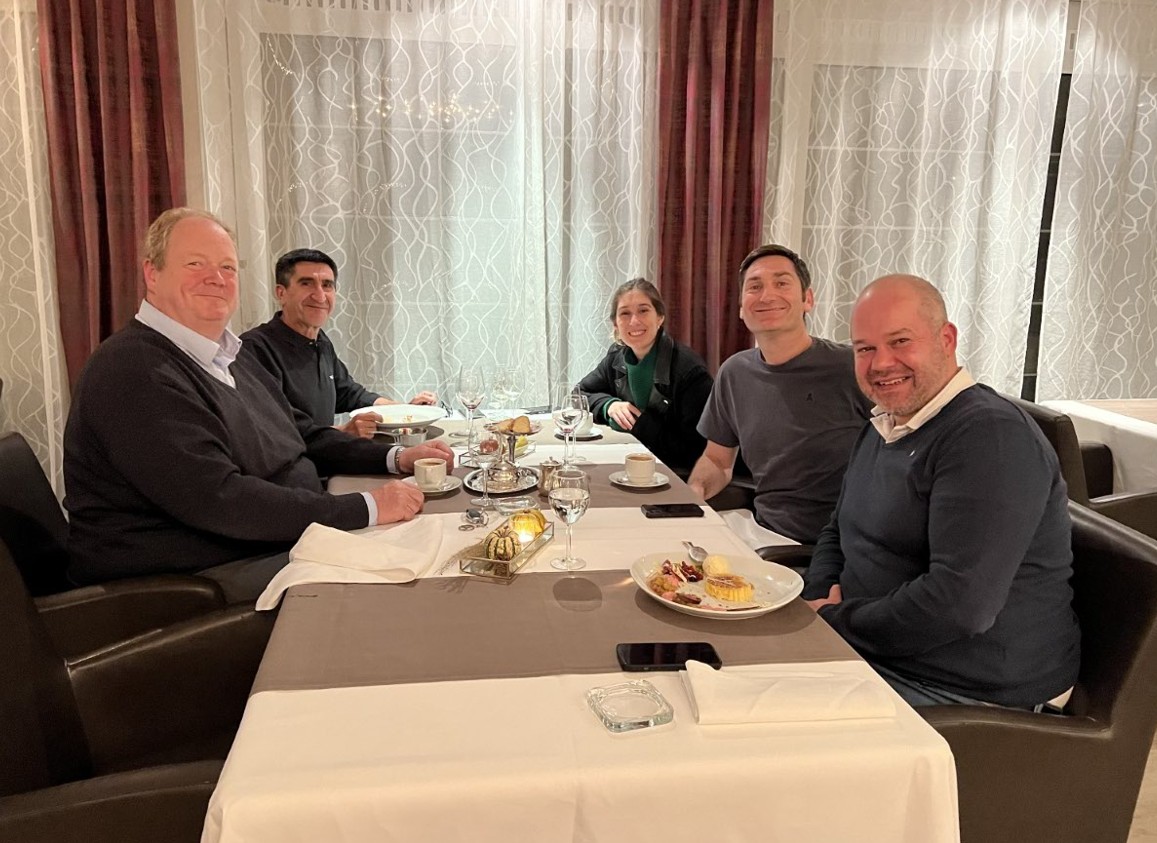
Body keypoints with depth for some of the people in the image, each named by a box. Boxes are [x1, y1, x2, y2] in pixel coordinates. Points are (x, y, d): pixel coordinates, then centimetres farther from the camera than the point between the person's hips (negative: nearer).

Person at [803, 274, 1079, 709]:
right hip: (870, 653, 8)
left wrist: (833, 620, -16)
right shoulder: (882, 426, 11)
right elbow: (837, 534, 18)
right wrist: (818, 599, -3)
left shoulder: (991, 436, -21)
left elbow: (960, 604, -29)